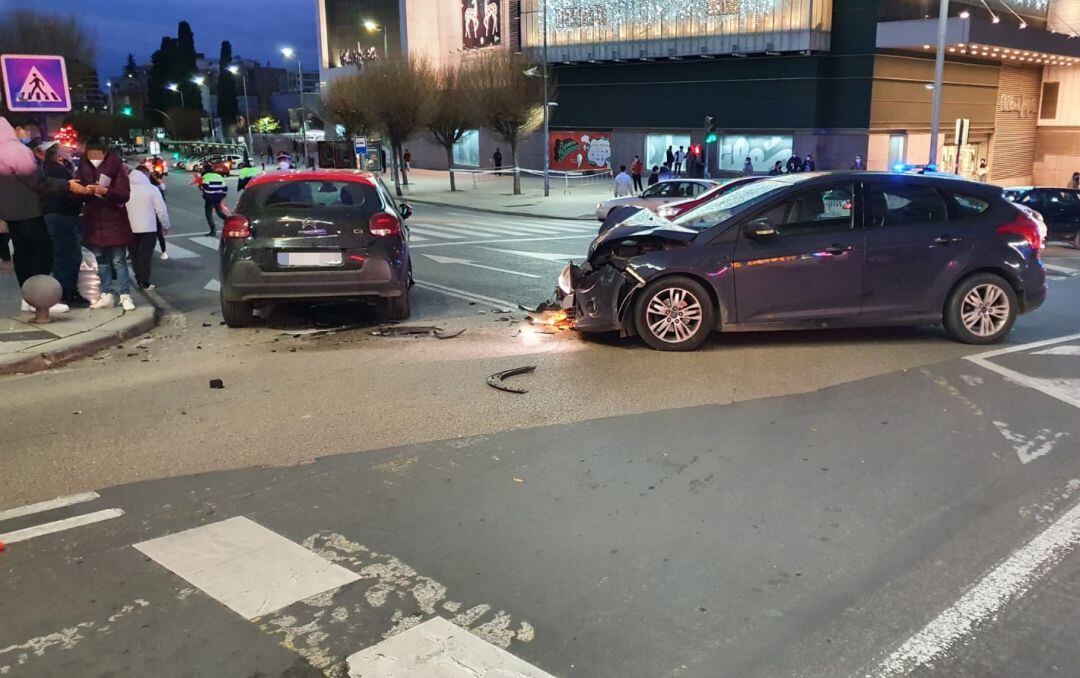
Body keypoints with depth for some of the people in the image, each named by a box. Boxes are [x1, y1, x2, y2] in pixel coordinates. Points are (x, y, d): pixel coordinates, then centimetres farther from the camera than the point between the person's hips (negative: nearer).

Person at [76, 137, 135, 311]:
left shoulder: (116, 166, -8)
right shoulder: (83, 167, 3)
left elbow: (125, 194, -11)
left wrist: (106, 191, -27)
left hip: (115, 220, -4)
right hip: (93, 219, 4)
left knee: (119, 261, -3)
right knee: (101, 261, 9)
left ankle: (125, 296, 1)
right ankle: (107, 295, 16)